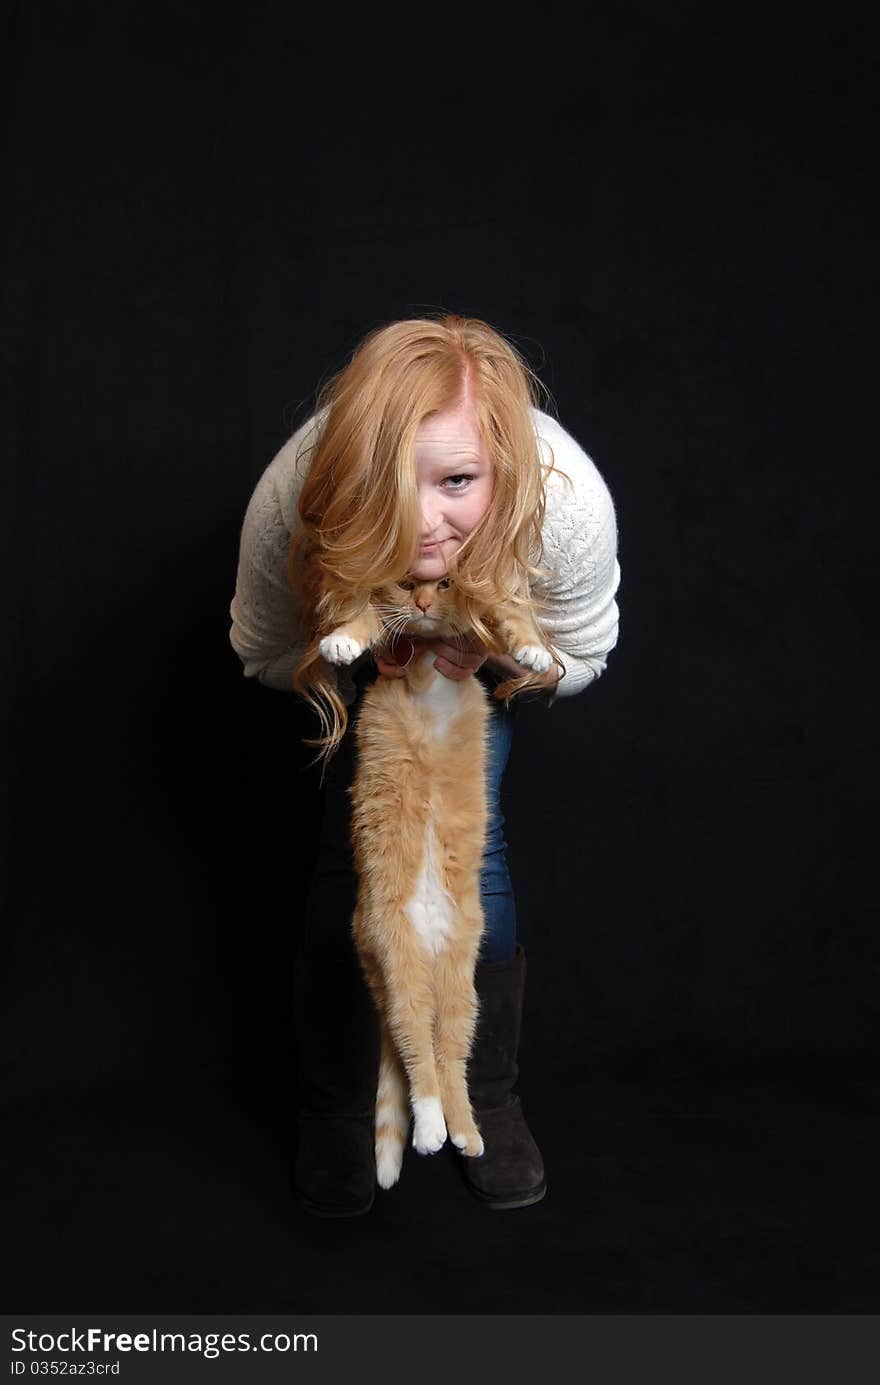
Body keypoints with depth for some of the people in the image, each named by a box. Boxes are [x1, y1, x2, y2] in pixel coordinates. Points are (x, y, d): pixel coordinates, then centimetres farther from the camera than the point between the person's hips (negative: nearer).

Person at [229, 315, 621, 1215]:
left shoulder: (569, 501, -40)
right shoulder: (289, 505, -40)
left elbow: (580, 659, -19)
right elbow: (262, 653, -17)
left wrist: (499, 655, -40)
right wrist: (363, 657, -37)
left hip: (491, 650, 0)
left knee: (475, 838, -9)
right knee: (354, 846, -7)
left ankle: (490, 1096, 14)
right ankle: (335, 1103, 14)